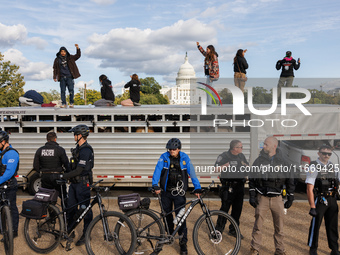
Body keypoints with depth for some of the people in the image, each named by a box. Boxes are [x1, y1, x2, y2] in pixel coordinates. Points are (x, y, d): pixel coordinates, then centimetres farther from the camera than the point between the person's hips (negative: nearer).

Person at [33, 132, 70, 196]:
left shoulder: (39, 150, 5)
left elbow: (35, 166, 8)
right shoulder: (60, 149, -8)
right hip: (57, 176, -4)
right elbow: (66, 164, -7)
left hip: (45, 177, 4)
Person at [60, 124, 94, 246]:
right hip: (74, 182, 10)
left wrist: (63, 176, -17)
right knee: (70, 207, 14)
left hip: (83, 183, -9)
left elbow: (78, 170, -22)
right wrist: (67, 176, 17)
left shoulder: (86, 150, -20)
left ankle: (86, 235, 13)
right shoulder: (78, 148, 12)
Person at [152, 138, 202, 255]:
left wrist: (197, 188, -10)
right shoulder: (164, 157, -3)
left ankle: (183, 242, 10)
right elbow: (157, 170, -10)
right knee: (167, 215, 13)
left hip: (179, 192, -1)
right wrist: (155, 185, -22)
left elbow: (192, 173, -4)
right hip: (166, 192, 2)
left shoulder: (185, 157, -3)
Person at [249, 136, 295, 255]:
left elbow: (289, 180, 7)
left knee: (279, 227, 7)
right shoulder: (259, 161, 0)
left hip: (277, 198, 1)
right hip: (261, 198, 0)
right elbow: (252, 179, 4)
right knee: (258, 225, 3)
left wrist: (290, 198, 5)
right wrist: (252, 196, -1)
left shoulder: (283, 161, 1)